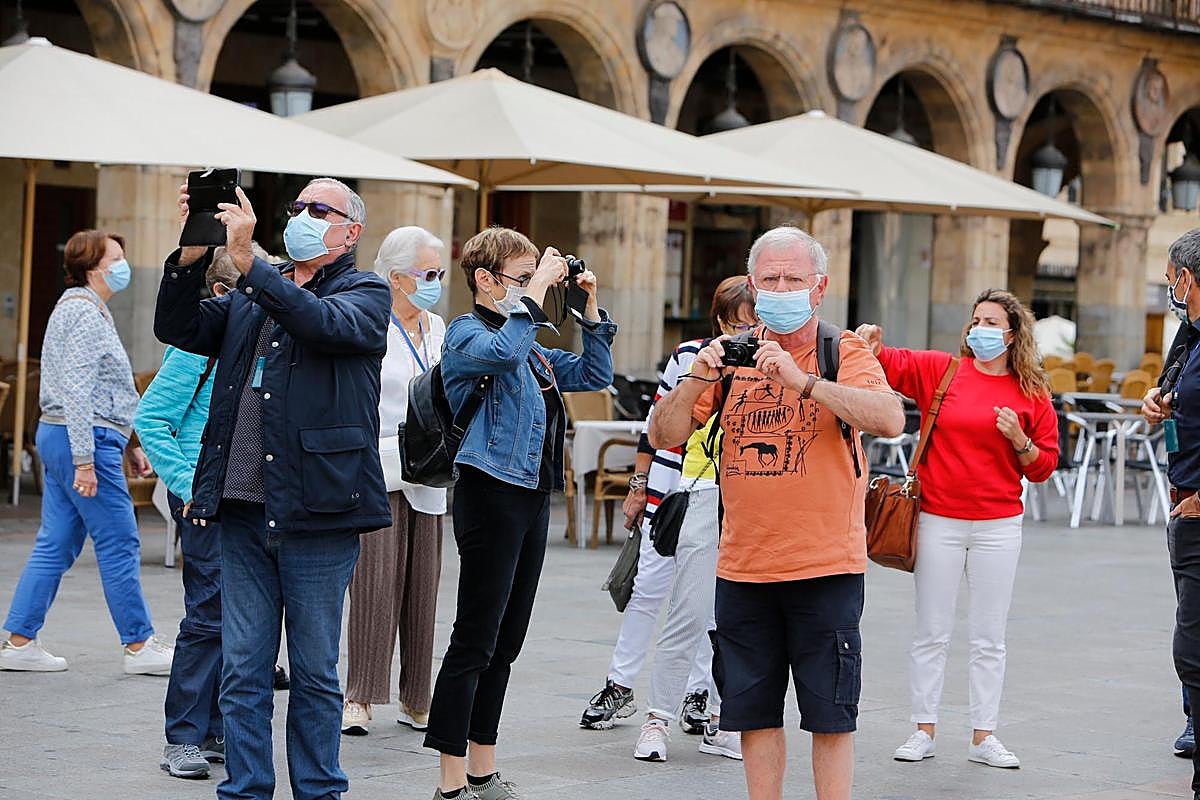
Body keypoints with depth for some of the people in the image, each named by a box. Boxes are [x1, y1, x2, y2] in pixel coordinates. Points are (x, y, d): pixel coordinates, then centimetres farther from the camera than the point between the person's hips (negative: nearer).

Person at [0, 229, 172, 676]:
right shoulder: (85, 312, -14)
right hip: (82, 439, -11)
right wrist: (84, 460, -24)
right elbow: (76, 390, -21)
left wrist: (127, 446, 24)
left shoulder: (84, 309, 20)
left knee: (55, 545, 10)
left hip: (57, 437, 11)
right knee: (119, 543, -4)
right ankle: (139, 646, 1)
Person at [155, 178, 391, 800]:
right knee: (242, 670, 6)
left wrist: (248, 262, -26)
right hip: (242, 511, 4)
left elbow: (327, 323, -19)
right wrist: (192, 256, -7)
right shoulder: (249, 298, 18)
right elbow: (178, 328, 7)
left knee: (315, 672, 3)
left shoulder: (366, 294, 2)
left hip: (315, 513, -4)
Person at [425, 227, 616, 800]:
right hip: (492, 493, -9)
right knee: (474, 643, -6)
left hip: (533, 496, 9)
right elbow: (500, 351, -30)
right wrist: (534, 290, -23)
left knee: (505, 645, 12)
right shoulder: (467, 332, -7)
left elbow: (594, 376, 22)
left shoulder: (532, 348, 18)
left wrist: (591, 309, 13)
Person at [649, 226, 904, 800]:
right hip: (743, 567, 4)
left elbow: (890, 420, -21)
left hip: (826, 565, -4)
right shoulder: (731, 355, 10)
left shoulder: (844, 354, -2)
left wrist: (803, 380, -29)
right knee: (754, 711, 9)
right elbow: (663, 436, 4)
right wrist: (699, 379, -14)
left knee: (830, 715, 0)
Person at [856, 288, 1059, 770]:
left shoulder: (1032, 394, 3)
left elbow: (1044, 467, 7)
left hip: (997, 526, 1)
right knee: (932, 634, 5)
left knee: (989, 639, 6)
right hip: (938, 522, 0)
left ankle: (984, 737, 12)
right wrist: (870, 347, -26)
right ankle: (923, 730, 13)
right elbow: (891, 364, -5)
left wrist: (1020, 442, -12)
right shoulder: (940, 369, 2)